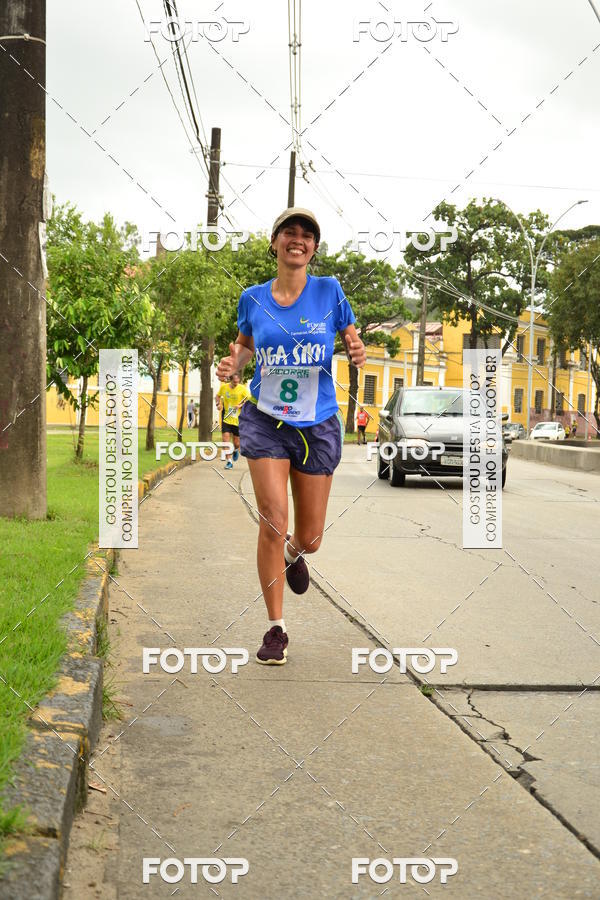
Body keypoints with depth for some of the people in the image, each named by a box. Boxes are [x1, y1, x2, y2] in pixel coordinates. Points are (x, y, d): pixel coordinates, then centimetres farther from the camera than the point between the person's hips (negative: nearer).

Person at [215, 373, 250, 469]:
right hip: (226, 418, 1)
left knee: (236, 441, 5)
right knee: (225, 437, -12)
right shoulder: (223, 387, 0)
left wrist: (241, 405, -23)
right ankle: (229, 462, -6)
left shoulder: (242, 389, -8)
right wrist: (218, 404, -1)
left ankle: (236, 450, 44)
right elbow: (217, 396, 19)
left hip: (237, 419, -1)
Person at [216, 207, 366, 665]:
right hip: (265, 421, 0)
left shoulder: (329, 291, -3)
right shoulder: (253, 299, 1)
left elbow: (352, 341, 7)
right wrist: (233, 361, -4)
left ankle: (294, 554, 48)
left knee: (310, 536, 8)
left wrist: (357, 352, -18)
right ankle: (276, 629, 3)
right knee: (272, 524, -11)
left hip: (318, 426, 0)